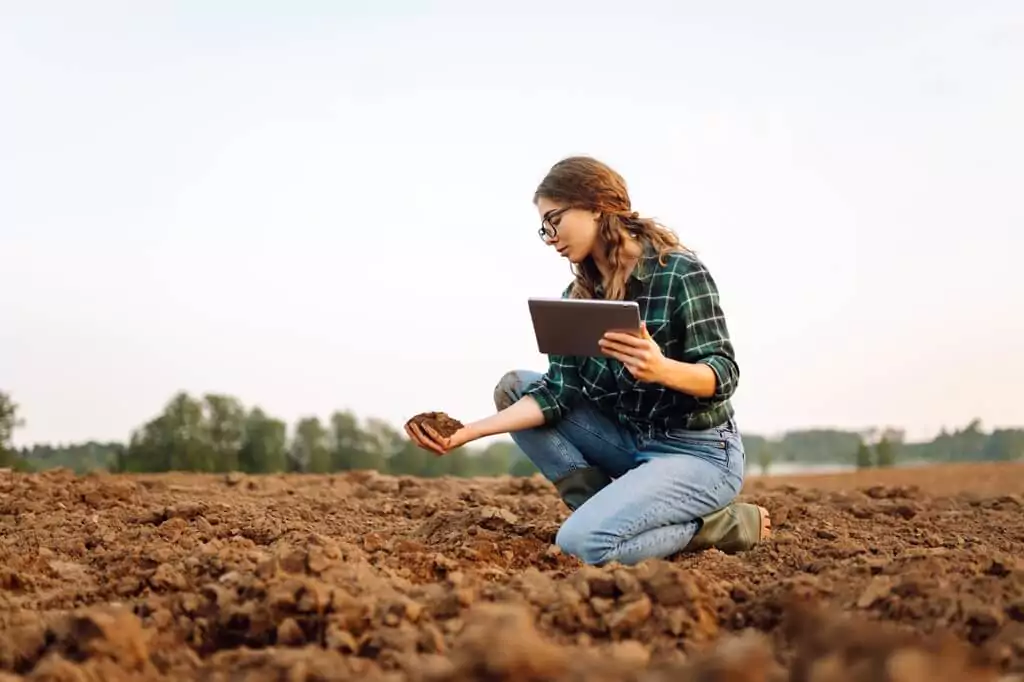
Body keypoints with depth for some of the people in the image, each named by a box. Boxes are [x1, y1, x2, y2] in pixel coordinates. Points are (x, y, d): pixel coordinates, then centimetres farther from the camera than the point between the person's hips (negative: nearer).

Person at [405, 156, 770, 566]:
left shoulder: (679, 273, -16)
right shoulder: (578, 297, 4)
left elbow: (724, 375, -18)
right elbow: (557, 394, -5)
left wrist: (662, 369, -41)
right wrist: (467, 433, -17)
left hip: (700, 453, -7)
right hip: (630, 442, 7)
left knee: (581, 543, -27)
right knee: (513, 387, 0)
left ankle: (728, 524, -4)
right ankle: (614, 511, -8)